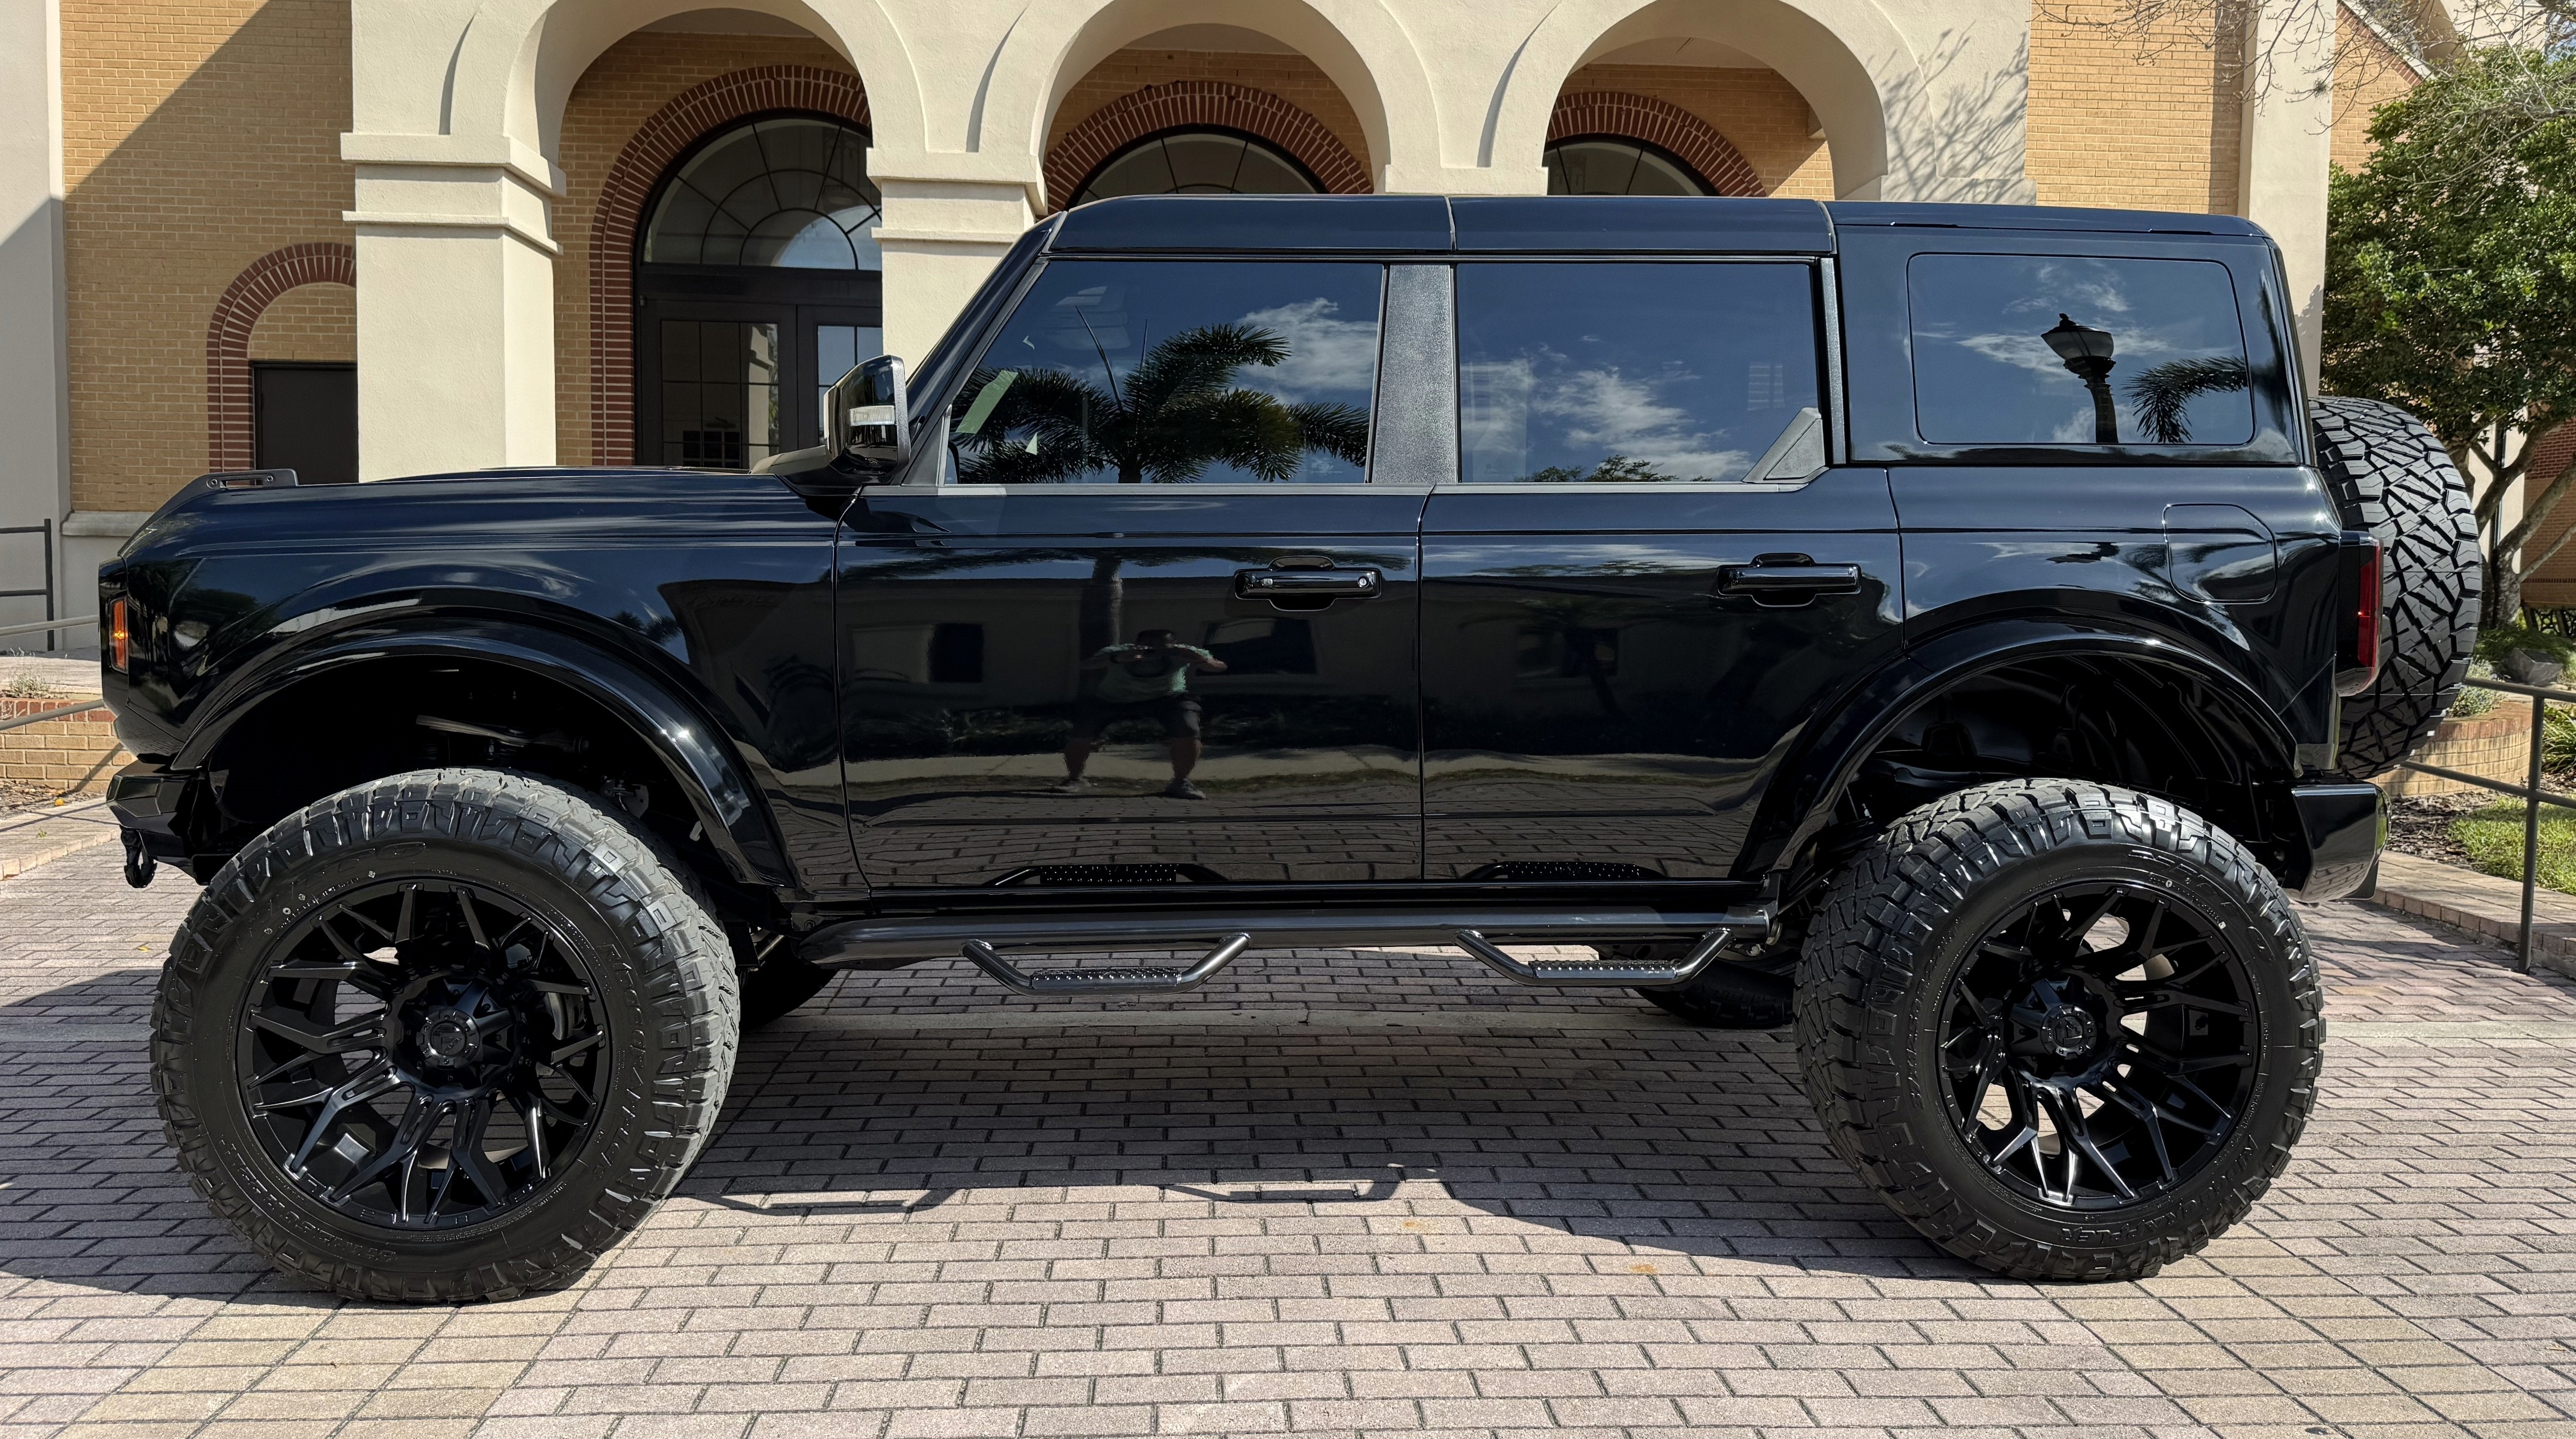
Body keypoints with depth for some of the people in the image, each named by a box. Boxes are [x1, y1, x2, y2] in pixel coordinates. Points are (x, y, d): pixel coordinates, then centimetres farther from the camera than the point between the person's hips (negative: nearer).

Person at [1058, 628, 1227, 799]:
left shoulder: (1180, 653, -28)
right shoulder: (1120, 652, -32)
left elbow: (1220, 667, -33)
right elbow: (1089, 665, -50)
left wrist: (1202, 660, -57)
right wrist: (1118, 658, -71)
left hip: (1165, 700, 0)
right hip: (1112, 701, 0)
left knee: (1187, 732, -24)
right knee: (1082, 735, -14)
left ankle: (1181, 783, -3)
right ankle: (1075, 779, 13)